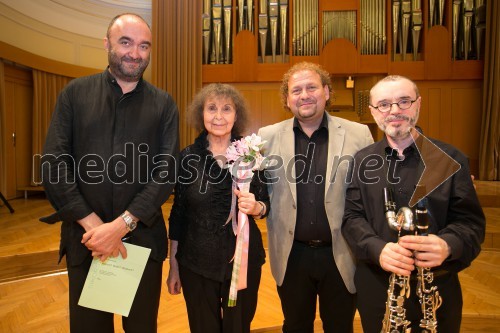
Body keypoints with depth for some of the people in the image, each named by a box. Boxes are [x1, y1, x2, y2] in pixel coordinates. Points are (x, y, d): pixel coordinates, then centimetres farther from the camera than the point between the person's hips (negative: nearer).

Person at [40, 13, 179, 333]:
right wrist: (93, 225, -13)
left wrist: (122, 224, -15)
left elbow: (167, 171, -6)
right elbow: (54, 165, -4)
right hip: (85, 238, 1)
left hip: (143, 238, 0)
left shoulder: (164, 104, 1)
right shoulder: (75, 93, 2)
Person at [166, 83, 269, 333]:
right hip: (196, 263, 0)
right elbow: (178, 213, 0)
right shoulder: (187, 157, -5)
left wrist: (255, 207, -21)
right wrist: (173, 265, 3)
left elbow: (265, 205, 2)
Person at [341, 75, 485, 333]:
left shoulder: (450, 159, -3)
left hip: (436, 287, -1)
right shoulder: (362, 161, 1)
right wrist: (377, 249, -23)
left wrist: (447, 246, -27)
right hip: (375, 285, 1)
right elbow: (351, 216, -3)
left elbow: (470, 220, -5)